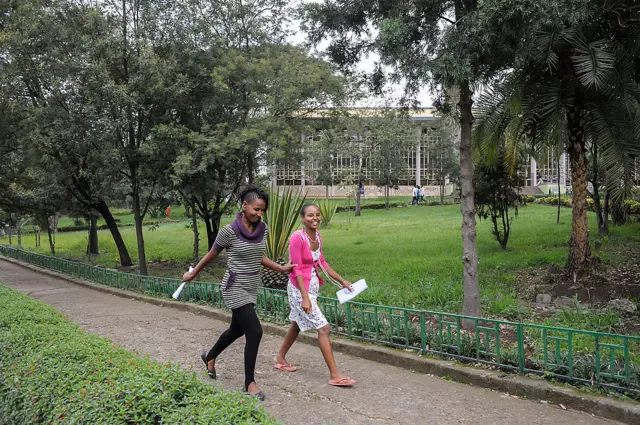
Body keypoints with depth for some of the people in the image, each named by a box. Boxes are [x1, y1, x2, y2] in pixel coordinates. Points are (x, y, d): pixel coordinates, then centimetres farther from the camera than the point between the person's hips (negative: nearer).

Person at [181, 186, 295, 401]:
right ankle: (250, 383, 3)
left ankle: (210, 357, 50)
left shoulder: (263, 229, -1)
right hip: (235, 289, -7)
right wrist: (193, 274, 9)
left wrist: (281, 268, 7)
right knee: (255, 332, -13)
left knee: (237, 330, 22)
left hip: (251, 289, 7)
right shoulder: (229, 230, -18)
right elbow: (211, 254, -3)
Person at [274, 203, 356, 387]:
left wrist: (342, 281, 12)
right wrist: (305, 297, -23)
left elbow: (322, 263, 13)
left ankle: (280, 359, 42)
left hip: (313, 286, 9)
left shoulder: (317, 235, 3)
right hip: (300, 289, -9)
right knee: (323, 328, -9)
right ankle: (334, 375, -4)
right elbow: (296, 270, -20)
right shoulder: (297, 237, -21)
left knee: (297, 324, 23)